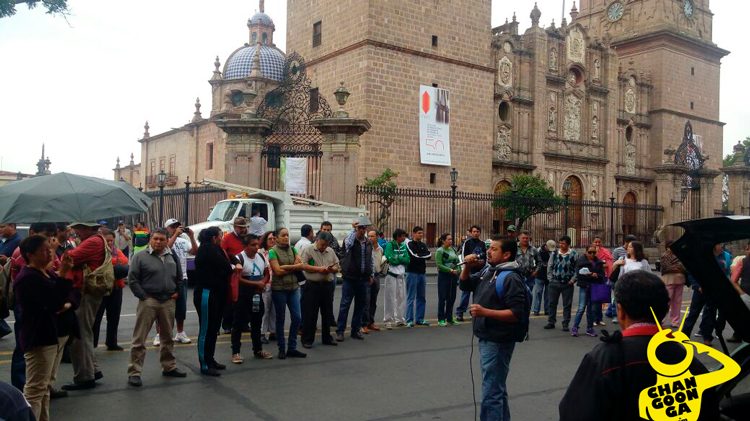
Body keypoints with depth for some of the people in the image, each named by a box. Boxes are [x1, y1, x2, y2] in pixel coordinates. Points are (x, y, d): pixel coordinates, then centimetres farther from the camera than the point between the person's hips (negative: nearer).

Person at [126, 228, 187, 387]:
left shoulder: (172, 257, 11)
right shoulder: (141, 257, -4)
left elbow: (179, 277, 22)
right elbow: (132, 279, -7)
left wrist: (177, 292, 10)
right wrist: (143, 296, -11)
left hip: (168, 302, 5)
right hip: (148, 301, -5)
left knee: (168, 337, 16)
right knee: (139, 338, -4)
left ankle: (169, 367, 29)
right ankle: (134, 372, 1)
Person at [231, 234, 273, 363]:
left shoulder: (261, 257, 7)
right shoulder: (240, 258, -14)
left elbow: (266, 273, 15)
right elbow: (238, 279, -19)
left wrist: (263, 282, -7)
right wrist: (256, 283, -18)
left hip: (257, 295, 7)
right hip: (242, 296, -6)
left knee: (257, 323, 15)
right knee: (239, 324, 0)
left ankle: (258, 350, 26)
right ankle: (235, 352, 8)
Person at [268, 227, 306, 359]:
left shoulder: (293, 249, 10)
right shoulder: (273, 252, -5)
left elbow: (301, 266, 0)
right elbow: (278, 271, -14)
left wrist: (286, 267, -13)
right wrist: (294, 266, -4)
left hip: (294, 287, 5)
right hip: (279, 289, -5)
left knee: (297, 317, 2)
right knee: (280, 319, 5)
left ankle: (292, 348, 13)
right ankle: (282, 349, 15)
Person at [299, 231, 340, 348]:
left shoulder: (331, 251, 14)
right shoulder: (308, 250, -3)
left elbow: (337, 266, 16)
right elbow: (303, 265, -13)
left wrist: (331, 269, -7)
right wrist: (319, 269, -17)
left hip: (327, 285, 5)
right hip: (312, 286, -5)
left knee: (327, 313, 13)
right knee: (310, 314, -1)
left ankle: (327, 338, 24)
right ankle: (307, 340, 9)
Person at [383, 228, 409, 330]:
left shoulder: (403, 246, 10)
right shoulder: (389, 245, -9)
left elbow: (407, 260, 2)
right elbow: (391, 259, -20)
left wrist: (397, 258, -12)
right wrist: (401, 259, -6)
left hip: (401, 275, 6)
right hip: (391, 274, -6)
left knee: (401, 297, 11)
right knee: (390, 298, -3)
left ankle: (399, 319, 22)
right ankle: (388, 320, 4)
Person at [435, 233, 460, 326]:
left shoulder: (452, 250, 12)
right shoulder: (439, 251, -7)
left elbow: (457, 262, 16)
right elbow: (439, 265, -14)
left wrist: (457, 271, 0)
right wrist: (451, 270, -18)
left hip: (453, 276, 6)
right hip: (443, 276, -6)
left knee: (451, 298, 10)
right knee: (442, 298, -2)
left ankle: (449, 318, 20)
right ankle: (441, 319, 5)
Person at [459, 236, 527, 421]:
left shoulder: (511, 278, -18)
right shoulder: (487, 269, 7)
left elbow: (517, 313, -23)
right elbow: (465, 285, 17)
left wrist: (485, 312, -28)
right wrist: (468, 266, -1)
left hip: (498, 341, -9)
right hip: (486, 338, 9)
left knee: (491, 392, -5)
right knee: (497, 387, 22)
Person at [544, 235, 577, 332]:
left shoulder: (574, 254, -5)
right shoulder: (555, 253, 2)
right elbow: (549, 267, 8)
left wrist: (572, 280, -8)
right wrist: (550, 279, 2)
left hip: (568, 284, -2)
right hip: (555, 283, 2)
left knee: (567, 305, 4)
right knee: (552, 303, 8)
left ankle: (565, 324, 13)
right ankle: (551, 322, 18)